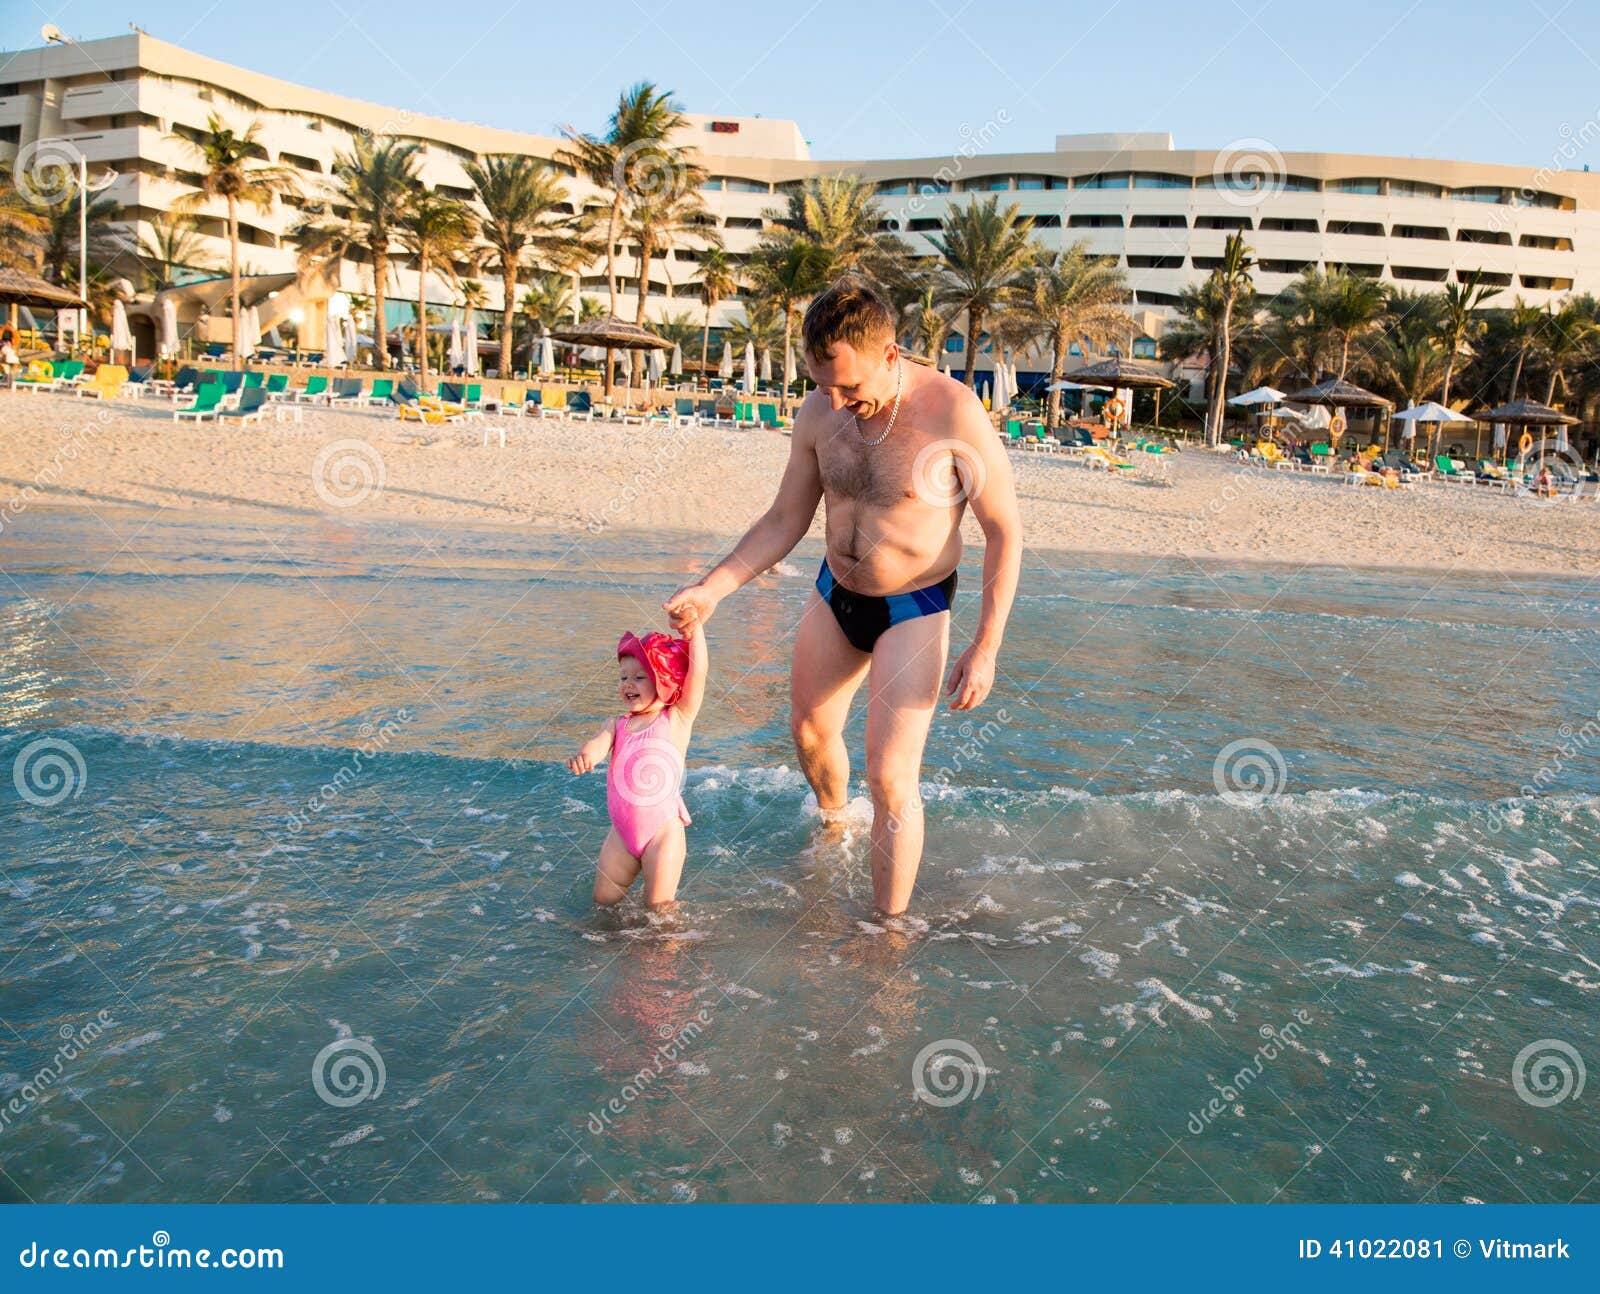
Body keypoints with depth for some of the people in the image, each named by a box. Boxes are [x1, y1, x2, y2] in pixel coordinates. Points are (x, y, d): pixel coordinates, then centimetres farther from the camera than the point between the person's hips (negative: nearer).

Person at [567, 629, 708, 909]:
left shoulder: (677, 720, -4)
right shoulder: (619, 724, 5)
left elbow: (697, 672, -14)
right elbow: (600, 742, -15)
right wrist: (586, 753, -39)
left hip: (663, 830, -4)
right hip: (622, 831, 4)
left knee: (658, 907, 2)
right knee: (604, 900, 13)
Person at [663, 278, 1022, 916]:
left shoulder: (953, 412, -23)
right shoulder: (818, 414, -8)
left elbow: (1005, 532, -16)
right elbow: (785, 520, 4)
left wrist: (984, 649, -18)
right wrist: (711, 588, -6)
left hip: (913, 610, -5)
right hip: (834, 595, 6)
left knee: (891, 780, -10)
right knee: (810, 731, 22)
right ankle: (833, 824, 54)